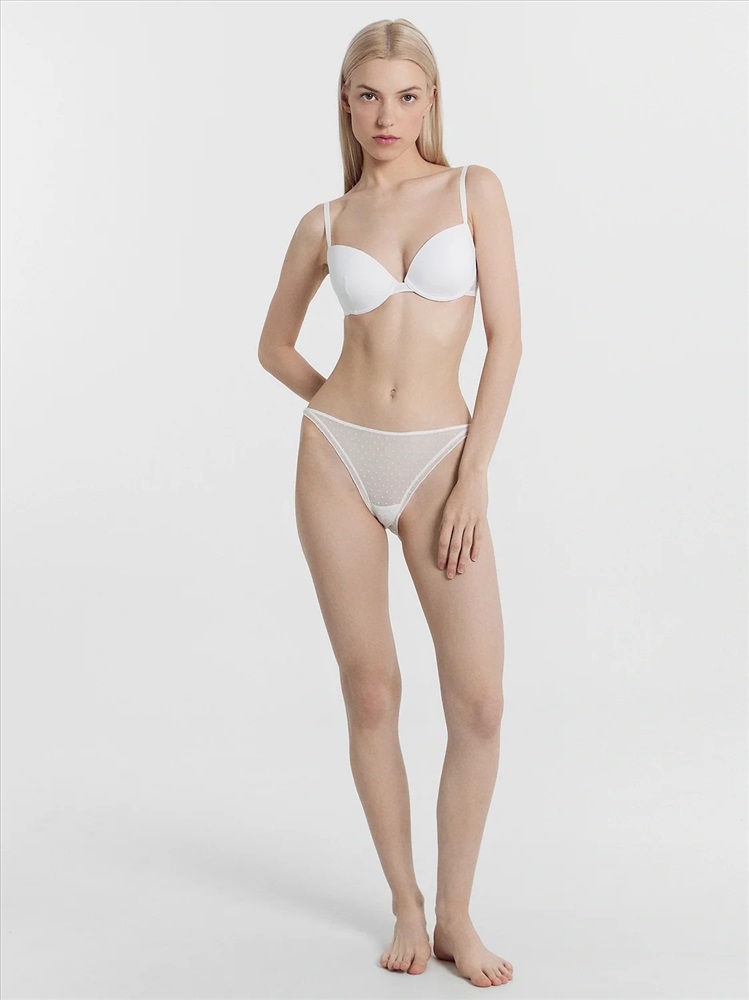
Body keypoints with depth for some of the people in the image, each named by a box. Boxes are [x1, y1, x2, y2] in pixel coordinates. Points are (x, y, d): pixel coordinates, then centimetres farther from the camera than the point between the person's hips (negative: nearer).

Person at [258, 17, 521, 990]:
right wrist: (345, 404, 10)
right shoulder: (325, 222, 7)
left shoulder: (473, 191, 3)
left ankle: (456, 914, 13)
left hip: (440, 460, -1)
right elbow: (275, 344, 20)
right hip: (338, 459, 1)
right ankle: (406, 904, 20)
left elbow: (506, 337, -2)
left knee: (479, 701, -6)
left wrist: (474, 473, -8)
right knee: (371, 692, 4)